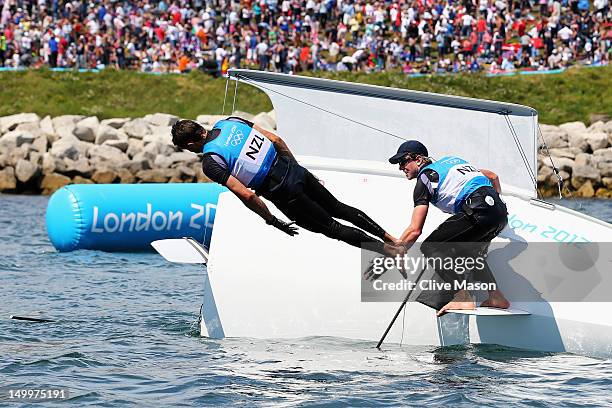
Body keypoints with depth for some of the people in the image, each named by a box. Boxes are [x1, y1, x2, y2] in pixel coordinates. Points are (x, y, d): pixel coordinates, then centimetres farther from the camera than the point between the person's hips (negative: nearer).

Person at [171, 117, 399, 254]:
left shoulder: (211, 163, -15)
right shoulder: (229, 122, 6)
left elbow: (246, 195, -21)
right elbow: (275, 140, 10)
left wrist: (272, 221, -9)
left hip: (285, 193, -7)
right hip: (295, 170, 7)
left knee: (333, 229, 9)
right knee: (338, 208, 23)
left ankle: (388, 250, 12)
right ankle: (390, 239, 30)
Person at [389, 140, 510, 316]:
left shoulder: (425, 178, 4)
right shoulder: (449, 160, 29)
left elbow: (415, 230, -1)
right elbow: (493, 176, 36)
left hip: (479, 211, -9)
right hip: (501, 213, 9)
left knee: (431, 247, -3)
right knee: (466, 250, 30)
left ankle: (463, 297, -13)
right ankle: (496, 297, 23)